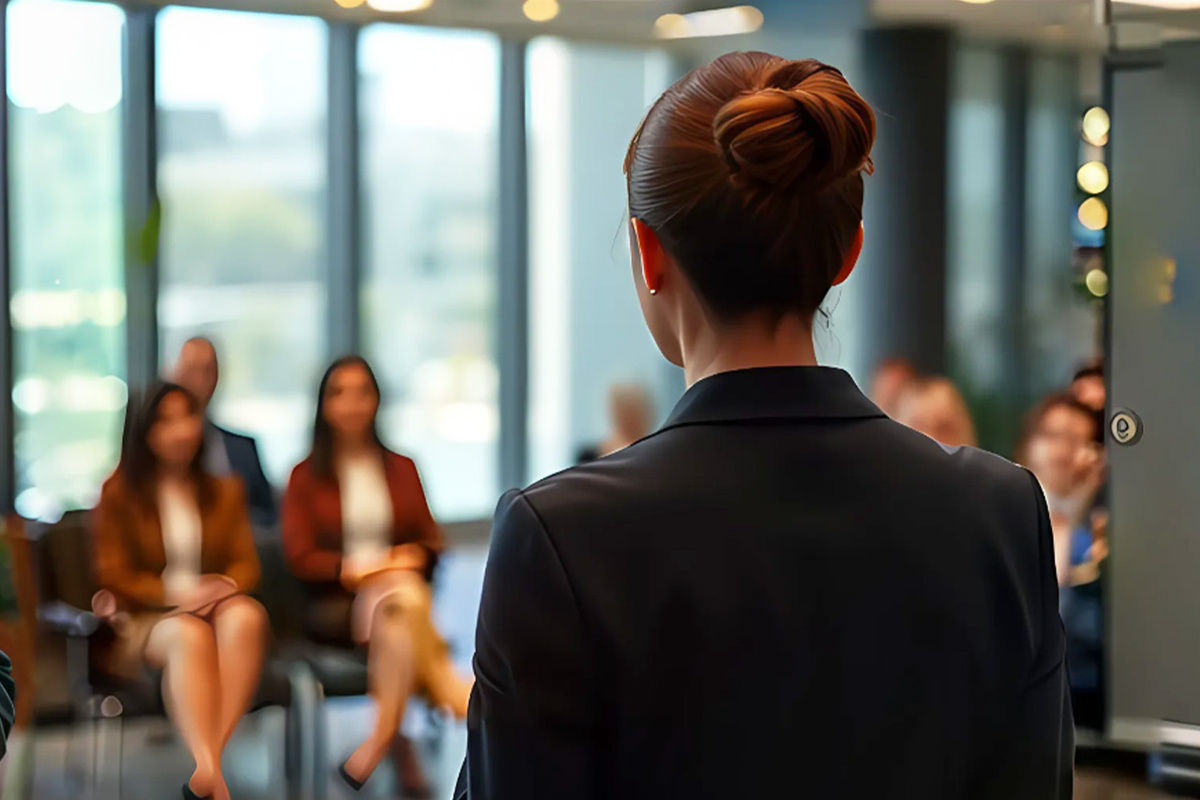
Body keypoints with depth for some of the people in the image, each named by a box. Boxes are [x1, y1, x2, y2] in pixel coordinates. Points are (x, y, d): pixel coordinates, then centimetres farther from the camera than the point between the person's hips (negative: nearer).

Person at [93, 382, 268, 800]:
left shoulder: (225, 491, 16)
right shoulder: (119, 494, 4)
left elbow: (246, 562, 10)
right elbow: (115, 576, -1)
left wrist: (225, 587, -16)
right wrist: (178, 596, -17)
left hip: (213, 607, 3)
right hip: (144, 617, -3)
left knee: (247, 615, -35)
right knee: (190, 634, -40)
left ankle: (207, 761, -50)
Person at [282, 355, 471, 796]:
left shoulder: (401, 470, 18)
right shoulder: (306, 475, 9)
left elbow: (430, 540, 15)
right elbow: (300, 556, 1)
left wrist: (413, 556, -9)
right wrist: (351, 569, -16)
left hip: (401, 587, 2)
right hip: (334, 602, -2)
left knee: (398, 611, -37)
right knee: (401, 602, -37)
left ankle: (381, 739, -41)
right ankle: (454, 696, -37)